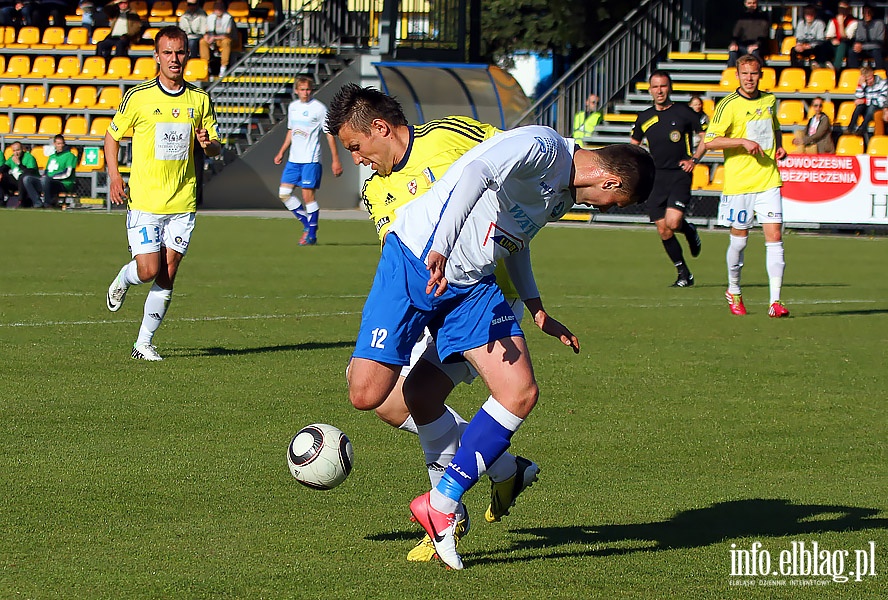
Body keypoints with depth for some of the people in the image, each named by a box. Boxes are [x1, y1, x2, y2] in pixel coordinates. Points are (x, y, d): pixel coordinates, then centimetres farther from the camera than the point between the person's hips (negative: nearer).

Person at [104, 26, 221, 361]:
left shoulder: (200, 100, 6)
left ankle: (144, 342, 11)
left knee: (167, 275, 0)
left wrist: (208, 143, -12)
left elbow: (216, 148, 12)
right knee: (148, 271, -9)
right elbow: (112, 135, 7)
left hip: (183, 202, 3)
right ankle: (123, 280, 27)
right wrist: (114, 175, -6)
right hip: (144, 201, -3)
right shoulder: (138, 96, -3)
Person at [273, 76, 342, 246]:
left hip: (310, 160, -7)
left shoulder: (319, 108, -6)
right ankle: (307, 224, 14)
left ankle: (312, 234, 1)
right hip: (293, 159, 7)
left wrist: (336, 160, -8)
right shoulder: (293, 107, 12)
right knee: (284, 193, 0)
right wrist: (281, 152, 21)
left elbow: (330, 134, -5)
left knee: (308, 194, -8)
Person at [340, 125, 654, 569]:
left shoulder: (565, 194, 14)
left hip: (473, 285, 9)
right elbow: (476, 173, -34)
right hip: (415, 263, -9)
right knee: (366, 397, -16)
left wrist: (536, 311, 28)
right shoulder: (542, 147, -17)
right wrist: (441, 249, -44)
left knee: (521, 394, -9)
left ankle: (440, 506, 0)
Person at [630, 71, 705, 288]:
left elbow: (705, 137, 6)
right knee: (663, 231, 0)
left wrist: (694, 159, -6)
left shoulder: (683, 112, -1)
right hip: (656, 177, 4)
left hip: (679, 174, -4)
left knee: (673, 222, -22)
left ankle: (689, 230, 15)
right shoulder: (644, 118, 10)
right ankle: (684, 274, 13)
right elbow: (633, 146, 24)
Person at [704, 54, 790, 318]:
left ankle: (775, 300, -8)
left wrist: (779, 146, 10)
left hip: (768, 180, 3)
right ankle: (733, 291, 30)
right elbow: (710, 141, -11)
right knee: (739, 238, 7)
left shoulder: (770, 100, 10)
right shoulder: (729, 105, -7)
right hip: (738, 182, -3)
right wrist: (743, 141, -20)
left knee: (774, 235, -7)